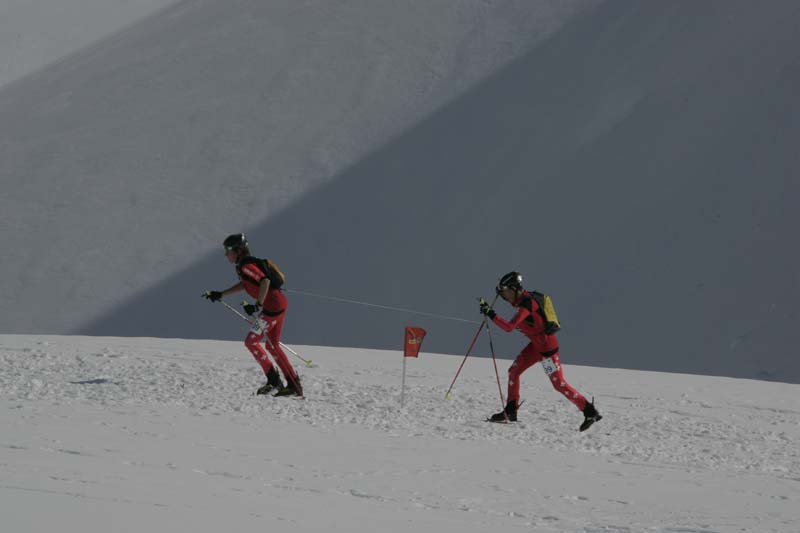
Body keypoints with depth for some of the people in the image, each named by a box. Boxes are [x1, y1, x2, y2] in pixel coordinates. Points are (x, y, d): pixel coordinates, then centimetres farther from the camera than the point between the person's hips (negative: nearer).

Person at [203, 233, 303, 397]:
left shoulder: (246, 265, -15)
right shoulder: (244, 264, 15)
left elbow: (265, 281, -27)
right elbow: (244, 285, 33)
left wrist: (258, 305, -26)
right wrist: (221, 294, 35)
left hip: (272, 306, -10)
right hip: (280, 303, 10)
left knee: (251, 341, -4)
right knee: (272, 346, 17)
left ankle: (274, 381, -3)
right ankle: (294, 385, 18)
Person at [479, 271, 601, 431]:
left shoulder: (526, 304, -24)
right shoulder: (524, 298, 5)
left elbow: (509, 327, -31)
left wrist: (491, 314, -28)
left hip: (546, 346, -10)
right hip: (536, 344, 10)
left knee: (559, 384, -6)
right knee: (513, 371, 10)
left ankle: (590, 412, 0)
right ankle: (511, 411, 17)